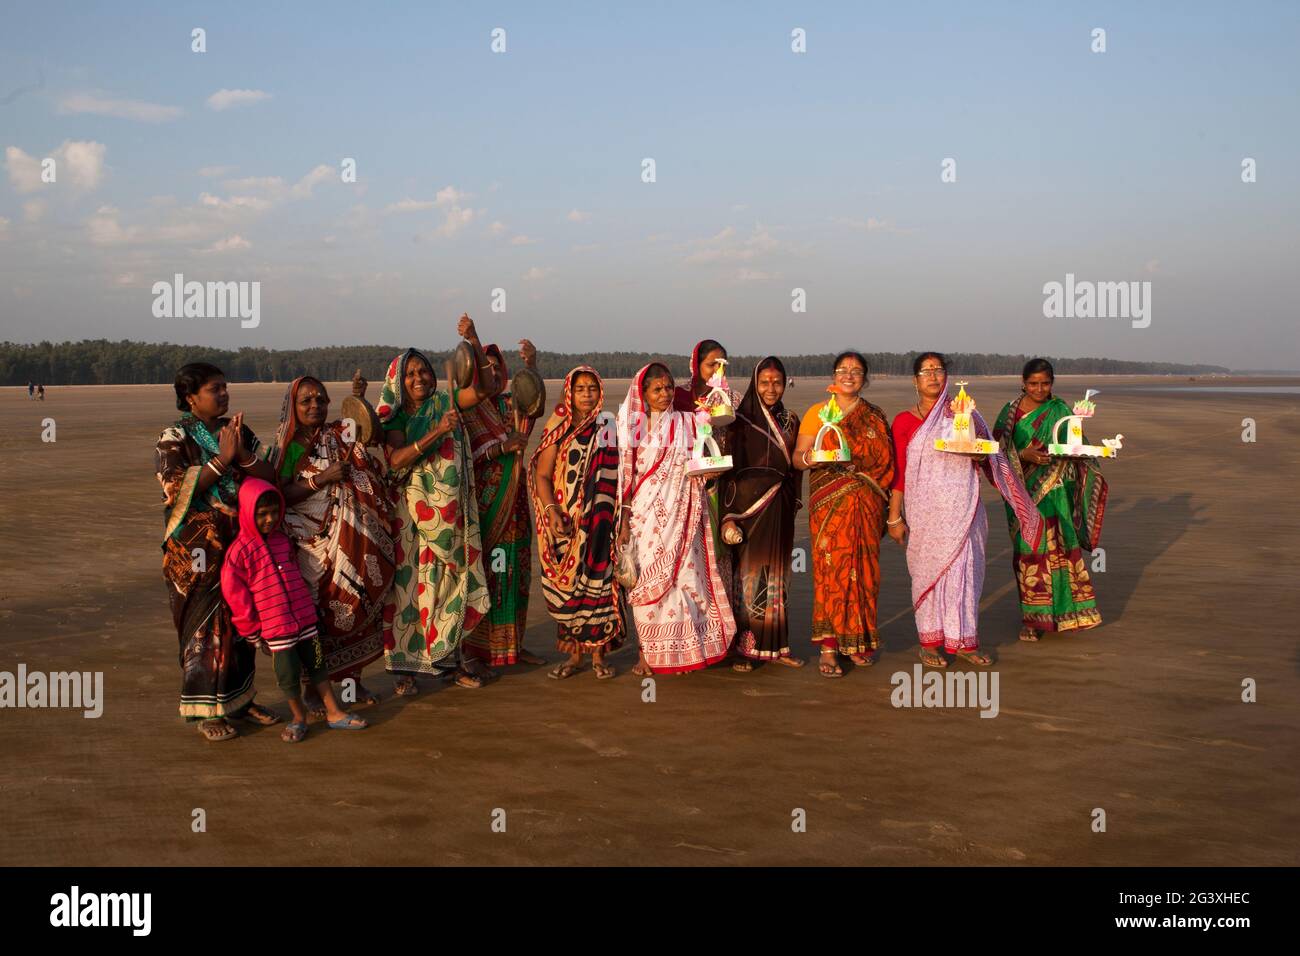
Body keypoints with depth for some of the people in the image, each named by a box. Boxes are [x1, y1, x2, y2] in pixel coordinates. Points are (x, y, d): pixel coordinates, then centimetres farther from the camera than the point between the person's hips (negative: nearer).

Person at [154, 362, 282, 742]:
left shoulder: (237, 430, 9)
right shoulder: (174, 438, -6)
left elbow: (269, 476, 2)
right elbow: (178, 490, -17)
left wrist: (242, 454, -16)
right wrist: (222, 459, -19)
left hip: (241, 543, 5)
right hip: (197, 551, -5)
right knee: (204, 626, -1)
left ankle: (240, 699, 24)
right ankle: (206, 711, 8)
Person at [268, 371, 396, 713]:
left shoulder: (340, 434, 6)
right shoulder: (288, 446, -3)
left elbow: (375, 434, -10)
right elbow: (280, 495, -10)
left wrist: (360, 400, -23)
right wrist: (321, 479, -20)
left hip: (354, 540, 4)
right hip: (313, 544, -4)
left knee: (358, 607, 8)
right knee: (315, 613, -1)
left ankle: (354, 679, 22)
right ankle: (311, 688, 12)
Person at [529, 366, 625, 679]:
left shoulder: (608, 428, 6)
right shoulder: (558, 430, 5)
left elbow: (618, 475, 4)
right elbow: (542, 474, 1)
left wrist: (622, 516, -6)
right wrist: (551, 510, -14)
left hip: (599, 521, 0)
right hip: (565, 522, 0)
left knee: (598, 582, -2)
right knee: (565, 586, 1)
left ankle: (598, 653, 10)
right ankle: (574, 653, 14)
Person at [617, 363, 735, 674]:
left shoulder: (686, 422, 7)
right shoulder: (632, 426, 7)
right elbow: (625, 475, 5)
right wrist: (625, 520, -1)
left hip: (678, 514, 0)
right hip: (645, 514, 0)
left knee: (679, 576, -1)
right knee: (647, 581, 0)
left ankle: (676, 653, 8)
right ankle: (647, 653, 7)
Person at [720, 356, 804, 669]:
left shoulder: (790, 422, 11)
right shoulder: (742, 421, -5)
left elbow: (796, 468, 16)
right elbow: (730, 470, -10)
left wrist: (792, 504, 11)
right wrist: (729, 516, -16)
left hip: (780, 507, 5)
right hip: (749, 505, -5)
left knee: (776, 577, 9)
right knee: (748, 574, -2)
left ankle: (775, 645, 15)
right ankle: (744, 649, 3)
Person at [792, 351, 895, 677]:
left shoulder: (876, 418, 13)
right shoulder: (817, 412, 6)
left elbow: (886, 463, 13)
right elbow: (797, 457, 3)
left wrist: (888, 510, 4)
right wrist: (809, 458, -21)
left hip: (866, 507, 2)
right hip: (829, 503, -2)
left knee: (862, 569, 2)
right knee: (830, 568, -9)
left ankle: (857, 640, 16)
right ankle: (828, 648, -7)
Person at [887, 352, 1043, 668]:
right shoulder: (905, 421, 2)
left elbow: (987, 458, 12)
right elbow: (898, 472, 1)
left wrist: (980, 455, -12)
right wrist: (894, 517, -3)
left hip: (961, 509, 1)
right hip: (923, 509, -1)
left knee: (963, 569, -1)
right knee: (927, 570, 2)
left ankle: (963, 640, 9)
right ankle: (929, 642, 12)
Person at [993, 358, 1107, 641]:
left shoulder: (1061, 411, 7)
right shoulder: (1010, 412, 4)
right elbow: (999, 450, -1)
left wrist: (1073, 453, -17)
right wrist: (1024, 455, -18)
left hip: (1055, 493, 0)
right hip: (1024, 492, 0)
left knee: (1058, 549, -3)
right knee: (1029, 551, -1)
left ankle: (1061, 611, 9)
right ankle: (1032, 617, 8)